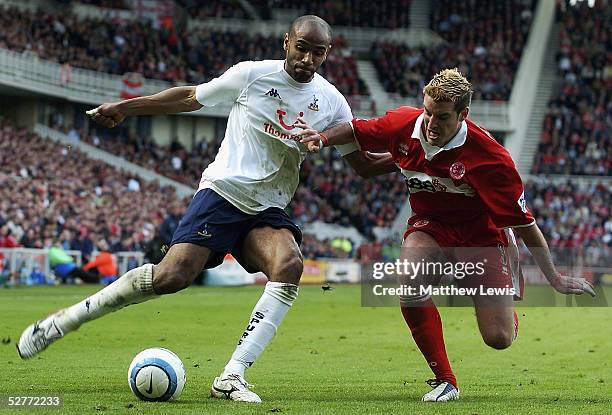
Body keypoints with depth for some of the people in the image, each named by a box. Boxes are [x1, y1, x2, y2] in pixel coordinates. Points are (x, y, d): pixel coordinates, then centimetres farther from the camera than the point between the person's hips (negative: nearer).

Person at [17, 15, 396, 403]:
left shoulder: (331, 102, 3)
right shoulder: (252, 74, -4)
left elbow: (364, 163, 10)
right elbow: (190, 98, 10)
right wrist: (125, 107, 13)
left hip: (268, 210, 3)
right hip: (222, 191, -3)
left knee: (289, 266, -29)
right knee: (172, 276, -20)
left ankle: (231, 377, -27)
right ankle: (62, 321, -3)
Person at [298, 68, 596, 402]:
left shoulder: (487, 156, -29)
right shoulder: (404, 124, -17)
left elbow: (522, 220, -22)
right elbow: (357, 130, 5)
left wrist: (554, 278, -18)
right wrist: (323, 138, -15)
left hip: (481, 232, -3)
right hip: (429, 224, 3)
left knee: (498, 338, -10)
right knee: (410, 290, -30)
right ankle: (444, 381, -11)